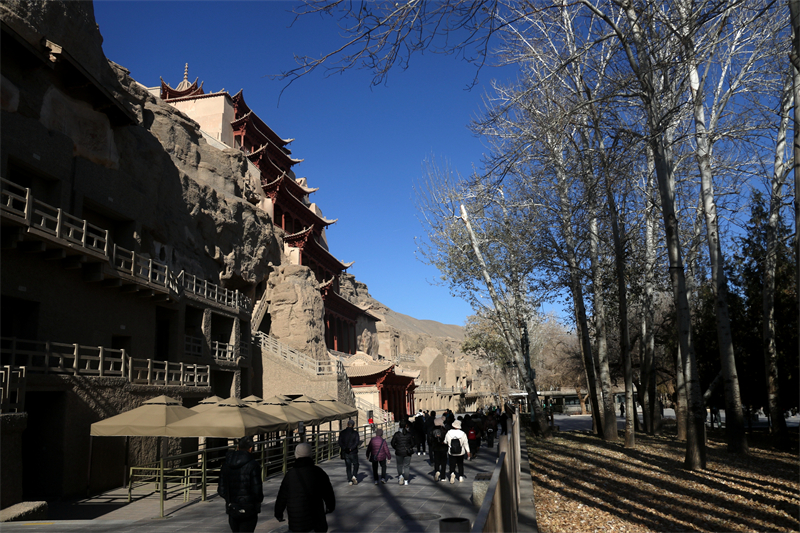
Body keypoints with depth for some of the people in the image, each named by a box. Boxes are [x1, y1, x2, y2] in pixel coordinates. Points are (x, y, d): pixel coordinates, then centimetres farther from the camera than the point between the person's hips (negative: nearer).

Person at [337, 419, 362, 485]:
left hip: (345, 452, 3)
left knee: (348, 466, 10)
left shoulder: (342, 433, 3)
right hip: (353, 452, -3)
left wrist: (345, 448, -13)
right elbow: (357, 442, -15)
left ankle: (349, 480, 7)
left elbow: (340, 442, -5)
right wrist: (351, 448, -16)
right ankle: (354, 476, -9)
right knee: (355, 464, 12)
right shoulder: (355, 433, -6)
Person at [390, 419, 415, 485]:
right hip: (407, 453, -1)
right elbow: (412, 443, -5)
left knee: (399, 465, 19)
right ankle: (406, 481, 6)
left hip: (399, 452, 1)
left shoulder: (397, 434, -4)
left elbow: (392, 443, -3)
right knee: (406, 466, 7)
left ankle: (400, 475, -5)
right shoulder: (409, 434, -7)